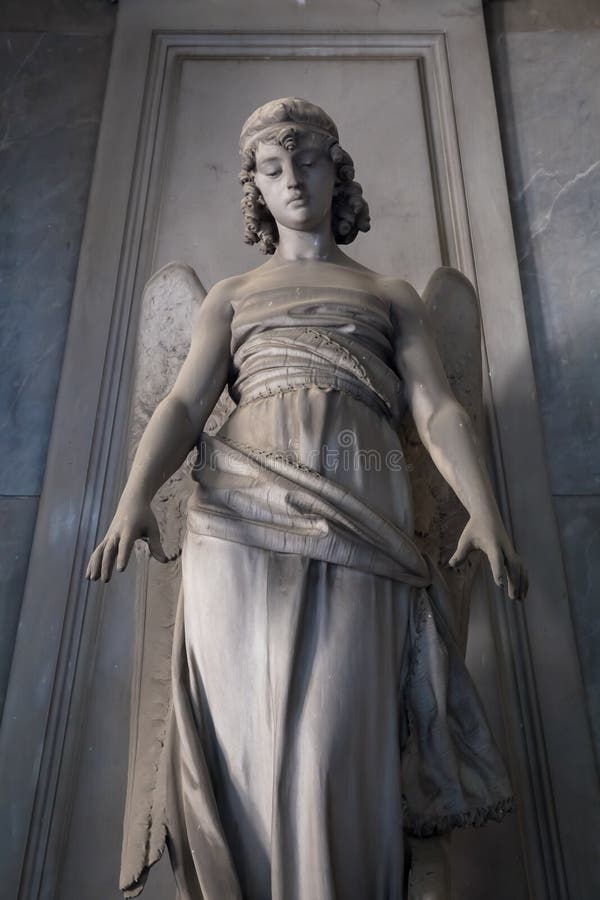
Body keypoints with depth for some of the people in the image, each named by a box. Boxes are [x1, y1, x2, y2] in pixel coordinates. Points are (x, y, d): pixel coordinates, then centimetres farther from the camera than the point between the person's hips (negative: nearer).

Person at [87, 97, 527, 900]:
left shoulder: (393, 296, 22)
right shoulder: (231, 297, 22)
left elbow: (438, 409, 8)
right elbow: (183, 406, 7)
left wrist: (485, 511, -10)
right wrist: (135, 496, -13)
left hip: (357, 522, 0)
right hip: (242, 512, 1)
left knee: (332, 740, -4)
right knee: (248, 731, -1)